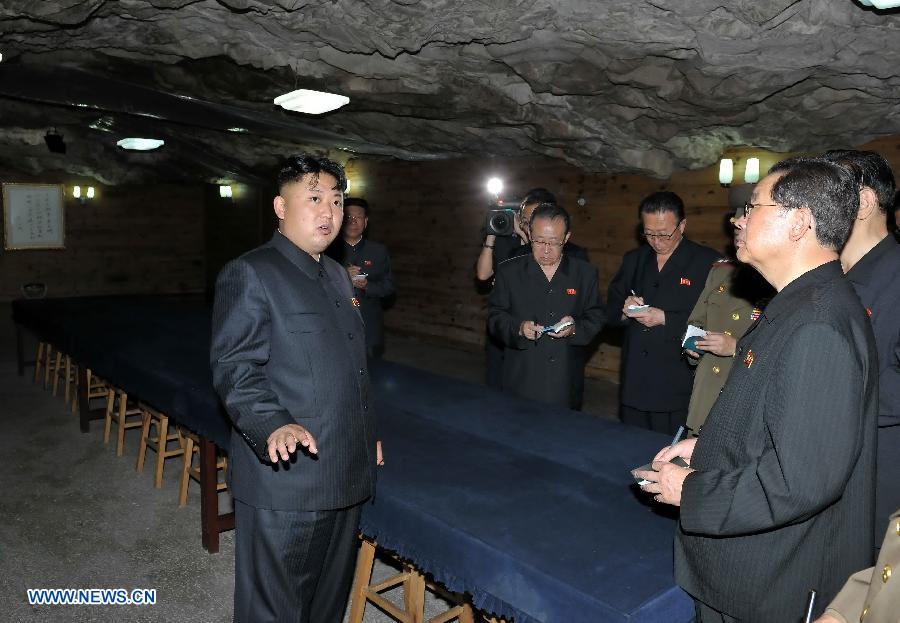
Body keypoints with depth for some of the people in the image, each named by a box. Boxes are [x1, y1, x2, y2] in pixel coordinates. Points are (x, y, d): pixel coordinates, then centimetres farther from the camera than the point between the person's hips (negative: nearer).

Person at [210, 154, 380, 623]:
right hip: (285, 483, -8)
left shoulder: (337, 275, 16)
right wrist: (273, 426, -32)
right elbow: (233, 368, -16)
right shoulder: (249, 274, -10)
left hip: (347, 476, 8)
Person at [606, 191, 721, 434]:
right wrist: (624, 311, -7)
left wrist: (665, 319, -18)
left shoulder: (708, 262, -5)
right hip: (634, 385, 5)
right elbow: (611, 311, 14)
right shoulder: (633, 259, 13)